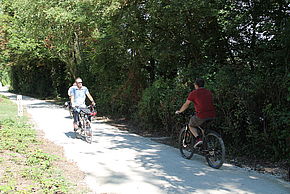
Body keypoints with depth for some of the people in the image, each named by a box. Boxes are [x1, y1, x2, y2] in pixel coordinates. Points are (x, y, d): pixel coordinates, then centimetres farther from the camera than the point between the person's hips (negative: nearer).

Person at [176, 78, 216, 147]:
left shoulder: (193, 93, 3)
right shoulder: (209, 92, 19)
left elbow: (186, 105, 9)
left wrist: (179, 111, 26)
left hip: (201, 116, -6)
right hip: (212, 116, 6)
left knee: (191, 125, 19)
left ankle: (198, 138, -2)